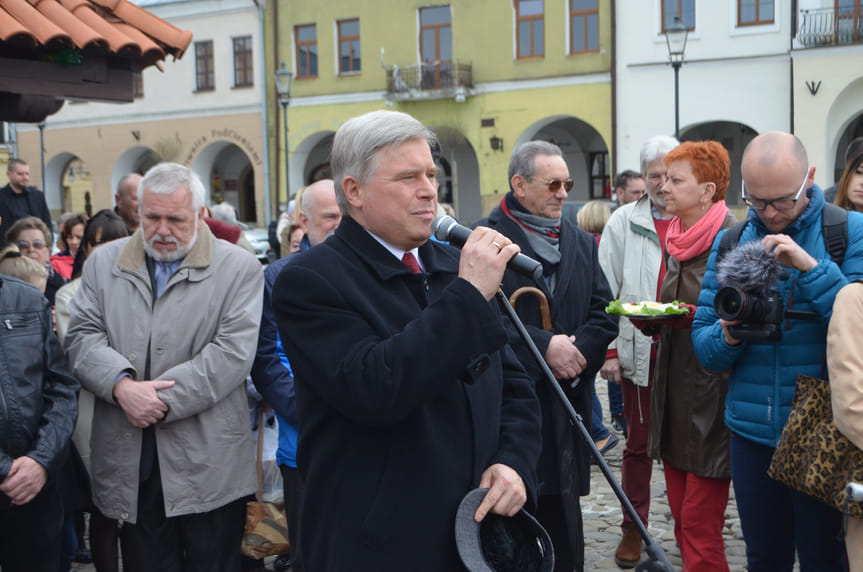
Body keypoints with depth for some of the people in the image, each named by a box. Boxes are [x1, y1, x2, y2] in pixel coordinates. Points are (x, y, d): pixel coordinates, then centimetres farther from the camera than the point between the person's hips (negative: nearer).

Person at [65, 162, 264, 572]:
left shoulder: (239, 269, 0)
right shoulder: (103, 262, 12)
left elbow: (233, 351, -10)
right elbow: (82, 336, 4)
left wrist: (163, 399, -15)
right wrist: (121, 384, -15)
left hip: (209, 465, -3)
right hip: (128, 465, 3)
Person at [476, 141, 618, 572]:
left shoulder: (582, 244, 16)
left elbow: (604, 314, 11)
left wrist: (576, 351, -8)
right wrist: (545, 347, -18)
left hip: (565, 401, 5)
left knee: (562, 516, 9)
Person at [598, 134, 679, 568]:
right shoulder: (624, 223, 4)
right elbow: (605, 292, 3)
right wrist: (607, 349, -2)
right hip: (639, 350, 0)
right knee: (638, 443, 10)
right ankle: (633, 529, 22)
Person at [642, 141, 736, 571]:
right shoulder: (674, 240, 13)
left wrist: (689, 316, -21)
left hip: (711, 401, -7)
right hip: (673, 394, 7)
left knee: (700, 525, -4)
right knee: (683, 522, 11)